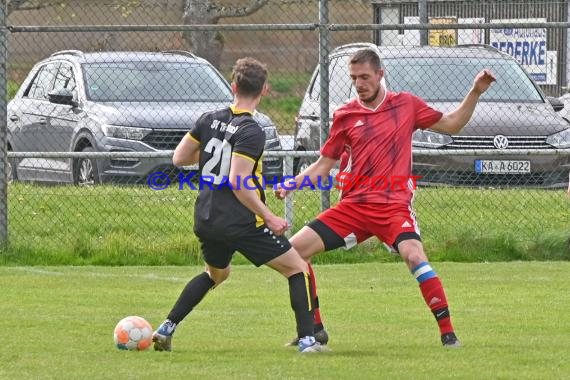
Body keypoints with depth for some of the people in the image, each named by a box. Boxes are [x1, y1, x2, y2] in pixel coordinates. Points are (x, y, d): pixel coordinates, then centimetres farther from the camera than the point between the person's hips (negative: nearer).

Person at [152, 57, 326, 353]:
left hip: (205, 220, 7)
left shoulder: (210, 120, 4)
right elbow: (237, 182, -23)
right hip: (241, 223, -7)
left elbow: (179, 158, 10)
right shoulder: (251, 133, -16)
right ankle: (307, 340, -8)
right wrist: (269, 218, -18)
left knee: (216, 273, 32)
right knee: (297, 269, 4)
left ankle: (166, 329, 22)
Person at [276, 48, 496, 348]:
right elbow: (324, 165, 13)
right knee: (295, 250, -5)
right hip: (353, 206, 3)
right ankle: (315, 329, 8)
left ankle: (448, 333, -22)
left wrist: (475, 93, 5)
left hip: (394, 205, -3)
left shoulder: (407, 105, 6)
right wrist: (292, 184, -2)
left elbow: (451, 125, 16)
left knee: (414, 256, -30)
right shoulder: (344, 116, 8)